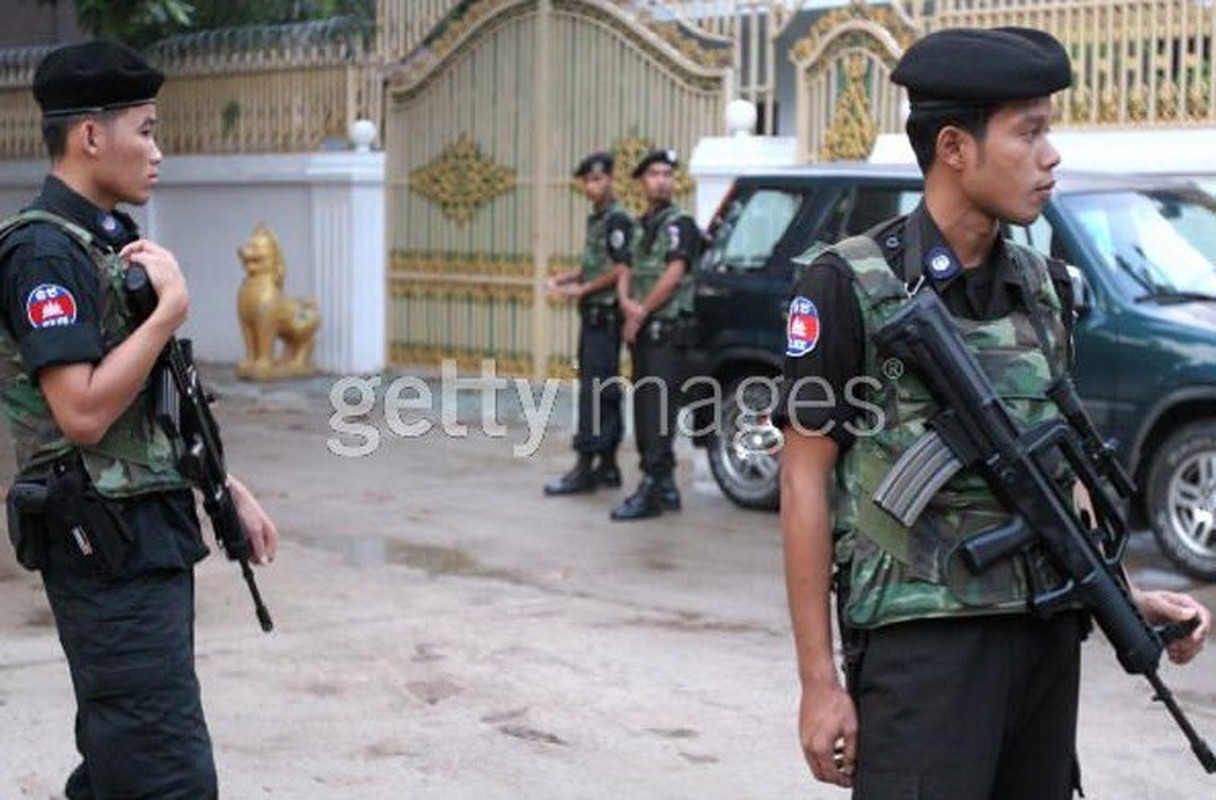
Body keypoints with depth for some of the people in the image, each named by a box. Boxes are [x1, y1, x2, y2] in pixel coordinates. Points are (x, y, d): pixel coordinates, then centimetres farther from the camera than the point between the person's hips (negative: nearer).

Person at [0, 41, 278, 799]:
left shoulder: (113, 241, 14)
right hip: (107, 545, -10)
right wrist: (170, 309, -19)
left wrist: (229, 489, 18)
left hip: (154, 534, 10)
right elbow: (83, 414, -24)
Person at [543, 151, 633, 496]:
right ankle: (607, 466, 17)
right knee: (603, 390, 12)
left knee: (594, 390, -10)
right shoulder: (595, 219, 17)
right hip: (592, 315, 10)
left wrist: (582, 289, -14)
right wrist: (562, 280, 10)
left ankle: (586, 467, -10)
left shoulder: (618, 219, -11)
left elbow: (621, 270, -18)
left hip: (606, 315, -10)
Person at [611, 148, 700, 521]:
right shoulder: (640, 225, 18)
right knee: (643, 408, 10)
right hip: (640, 331, 8)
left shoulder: (679, 223, -5)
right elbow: (627, 273, 13)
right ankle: (666, 488, 17)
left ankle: (652, 490, -14)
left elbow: (673, 275, -14)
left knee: (658, 408, -12)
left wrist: (641, 312, -8)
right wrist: (627, 303, -8)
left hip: (666, 328, -8)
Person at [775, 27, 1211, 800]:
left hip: (1049, 640, 6)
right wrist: (819, 681, -9)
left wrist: (1123, 593, 4)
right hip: (921, 643, -6)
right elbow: (806, 482, -7)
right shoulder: (852, 287, -8)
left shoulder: (1045, 289, 9)